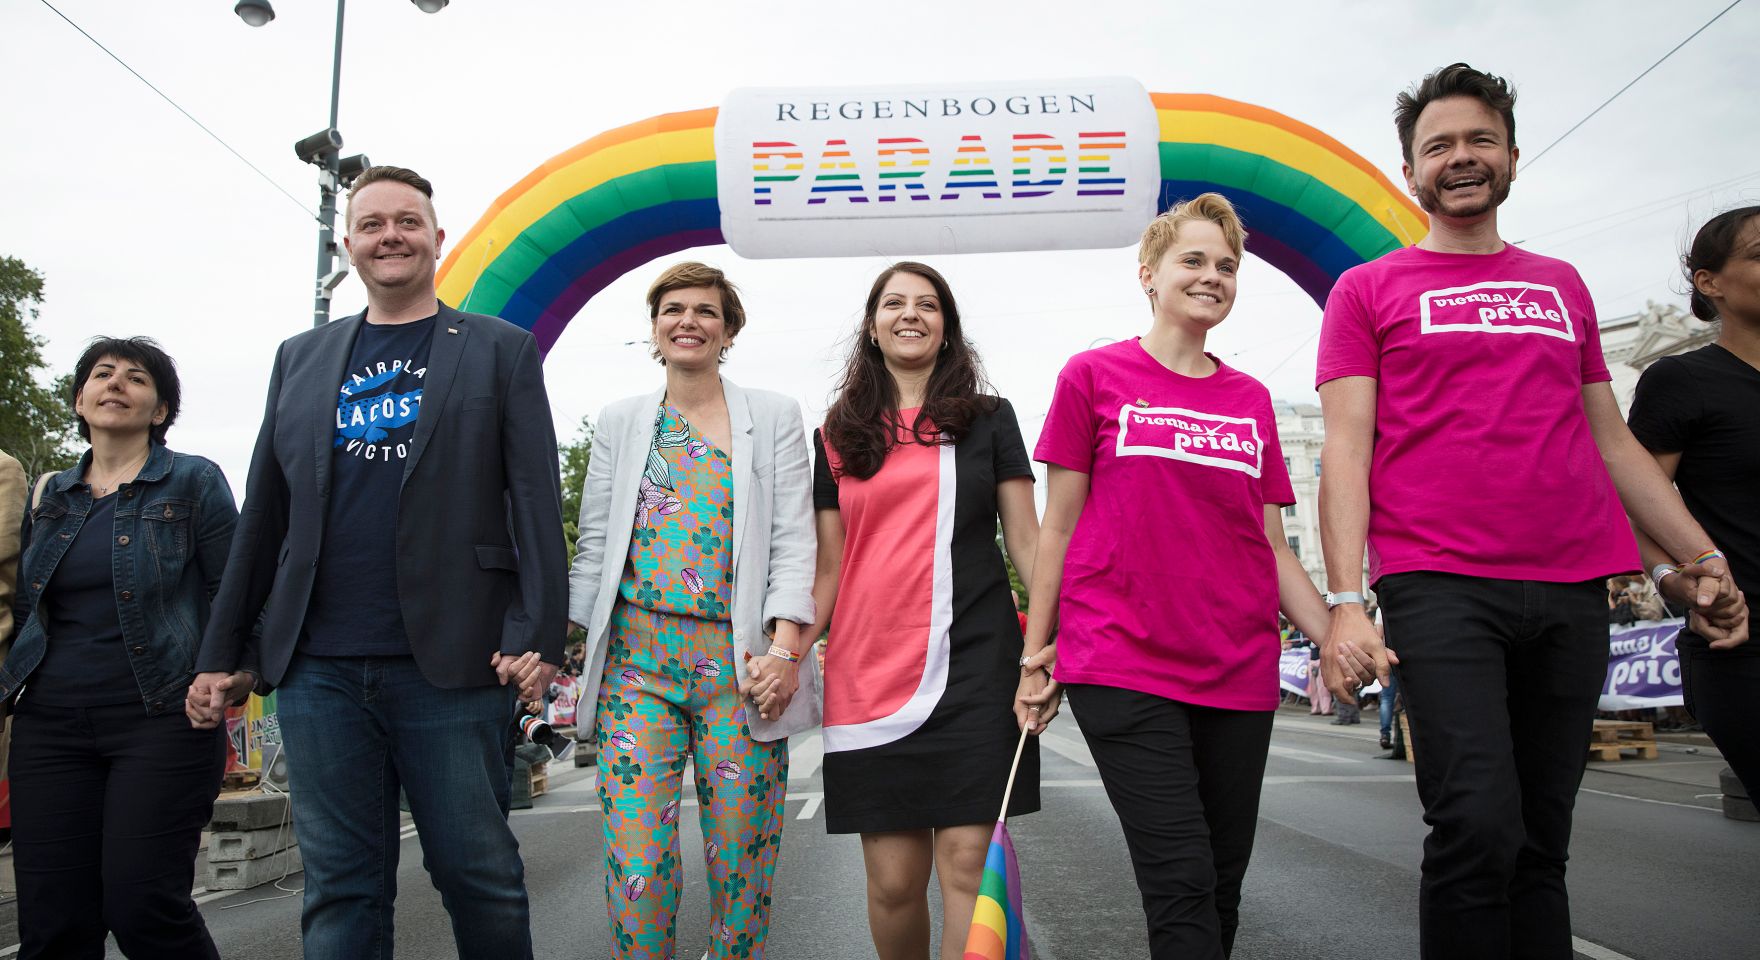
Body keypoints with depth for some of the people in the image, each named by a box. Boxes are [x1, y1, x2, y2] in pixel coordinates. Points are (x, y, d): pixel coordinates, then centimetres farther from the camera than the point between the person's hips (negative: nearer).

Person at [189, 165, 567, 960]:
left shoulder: (500, 350, 6)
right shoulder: (301, 358, 16)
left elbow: (536, 501, -2)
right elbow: (263, 516, 16)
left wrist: (540, 636, -12)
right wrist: (220, 653, 14)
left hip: (450, 669, -3)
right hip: (319, 672, 4)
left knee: (479, 876, 4)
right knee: (339, 891, 9)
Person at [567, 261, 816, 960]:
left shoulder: (774, 417, 9)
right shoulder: (620, 422, 15)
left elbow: (793, 542, 2)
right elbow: (594, 548, 13)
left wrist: (784, 650, -11)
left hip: (739, 665, -1)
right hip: (637, 660, 1)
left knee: (741, 862, 2)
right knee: (635, 864, -6)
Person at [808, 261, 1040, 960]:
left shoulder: (989, 419, 11)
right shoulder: (837, 437, 15)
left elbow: (1025, 541, 7)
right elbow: (830, 567, 14)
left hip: (972, 664, -1)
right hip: (867, 670, 1)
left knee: (966, 863, -6)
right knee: (894, 879, 2)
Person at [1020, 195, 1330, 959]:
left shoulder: (1252, 401, 14)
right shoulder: (1094, 376, 3)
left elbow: (1272, 546, 14)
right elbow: (1060, 524, 3)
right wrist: (1036, 651, 0)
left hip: (1239, 673, 5)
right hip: (1122, 663, -4)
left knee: (1222, 885, 10)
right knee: (1183, 881, -11)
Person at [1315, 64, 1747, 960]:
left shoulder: (1561, 285, 21)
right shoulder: (1368, 291, 8)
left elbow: (1611, 440, 23)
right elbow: (1346, 449, -1)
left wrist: (1706, 559, 16)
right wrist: (1346, 601, -12)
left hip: (1573, 591, 4)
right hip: (1439, 585, -4)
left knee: (1541, 842, 7)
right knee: (1478, 826, -15)